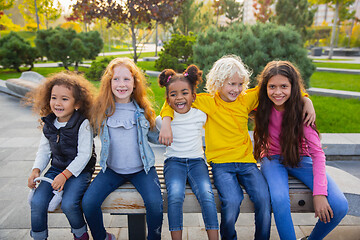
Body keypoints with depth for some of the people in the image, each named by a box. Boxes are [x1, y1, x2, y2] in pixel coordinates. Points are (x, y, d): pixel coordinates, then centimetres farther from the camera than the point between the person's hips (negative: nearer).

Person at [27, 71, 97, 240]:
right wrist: (36, 170, -3)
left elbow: (84, 155, -17)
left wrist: (65, 175, -22)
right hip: (56, 168, 5)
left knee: (68, 204, -23)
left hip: (79, 170, -5)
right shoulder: (48, 123, 3)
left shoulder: (83, 124, -16)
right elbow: (44, 150, 12)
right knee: (37, 202, -11)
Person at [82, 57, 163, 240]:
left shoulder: (143, 110, 0)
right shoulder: (101, 109, -2)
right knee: (88, 203, -17)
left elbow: (155, 137, 8)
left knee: (155, 203, -24)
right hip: (112, 170, 1)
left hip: (142, 169, -1)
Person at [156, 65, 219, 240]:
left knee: (207, 196, -25)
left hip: (197, 161, 1)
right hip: (174, 161, 0)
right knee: (175, 197, -29)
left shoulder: (201, 116, 1)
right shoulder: (163, 120, -1)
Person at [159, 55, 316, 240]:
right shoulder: (207, 101, -1)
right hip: (220, 163, -2)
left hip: (246, 161, 3)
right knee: (232, 200, -26)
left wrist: (306, 100, 4)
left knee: (264, 198, -22)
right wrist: (166, 124, -12)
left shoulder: (246, 99, 6)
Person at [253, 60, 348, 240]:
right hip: (273, 158, -1)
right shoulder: (262, 106, -14)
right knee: (280, 199, -34)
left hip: (300, 158, 1)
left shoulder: (301, 110, -17)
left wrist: (319, 193, -26)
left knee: (339, 206, -18)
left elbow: (317, 152, -18)